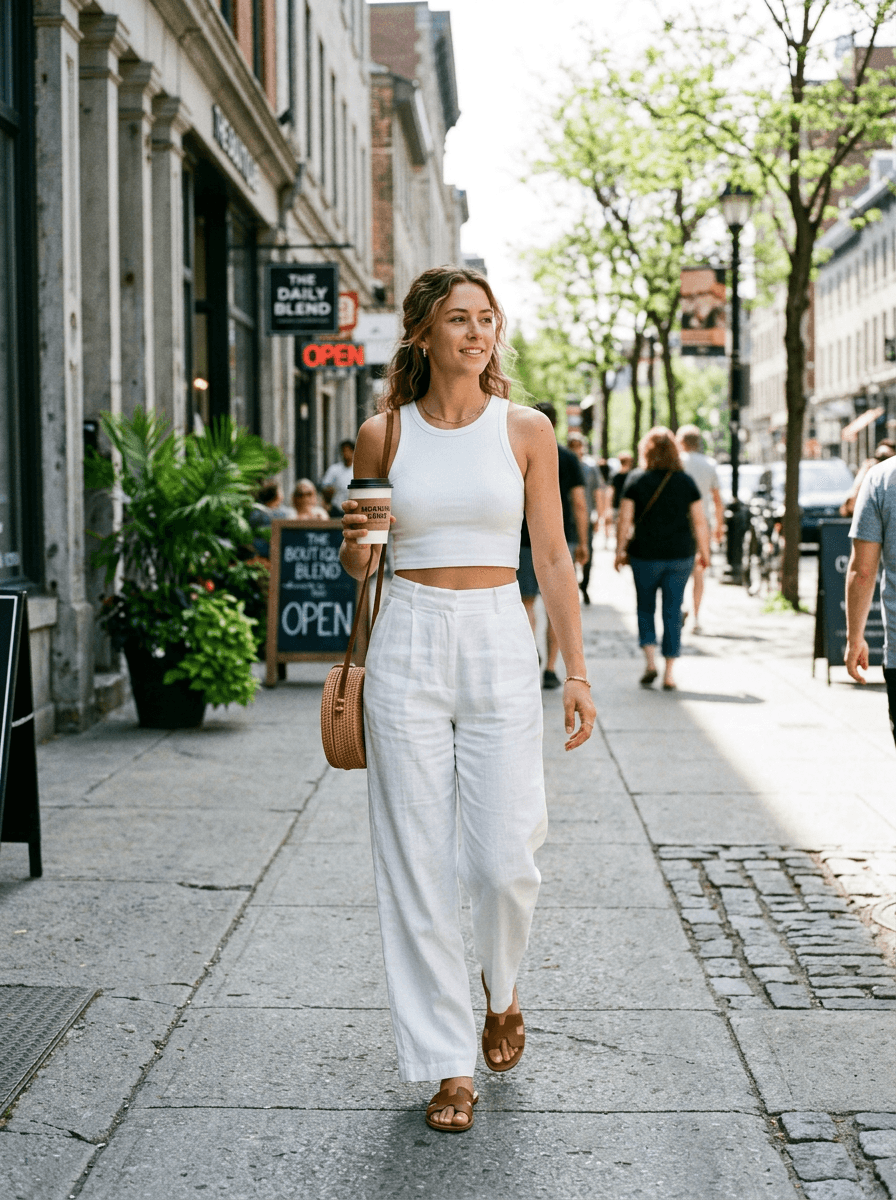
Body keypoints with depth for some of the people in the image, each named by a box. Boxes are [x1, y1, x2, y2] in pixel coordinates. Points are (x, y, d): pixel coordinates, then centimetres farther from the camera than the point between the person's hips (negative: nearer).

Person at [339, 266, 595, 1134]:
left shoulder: (525, 429, 3)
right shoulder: (383, 433, 4)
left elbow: (553, 558, 4)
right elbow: (357, 563, 12)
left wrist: (576, 671, 0)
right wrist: (355, 543, -11)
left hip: (500, 649, 0)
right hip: (407, 648, 1)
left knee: (503, 862, -4)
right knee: (418, 866, 1)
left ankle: (501, 991, 30)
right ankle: (448, 1063, 13)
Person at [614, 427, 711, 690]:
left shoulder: (636, 480, -3)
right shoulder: (686, 481, 2)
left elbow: (625, 519, -6)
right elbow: (700, 521, 2)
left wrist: (620, 551, 2)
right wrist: (704, 552, 11)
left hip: (645, 555, -1)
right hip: (680, 556, 1)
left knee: (645, 608, 15)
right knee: (673, 612, 6)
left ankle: (650, 661, -1)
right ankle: (669, 674, 5)